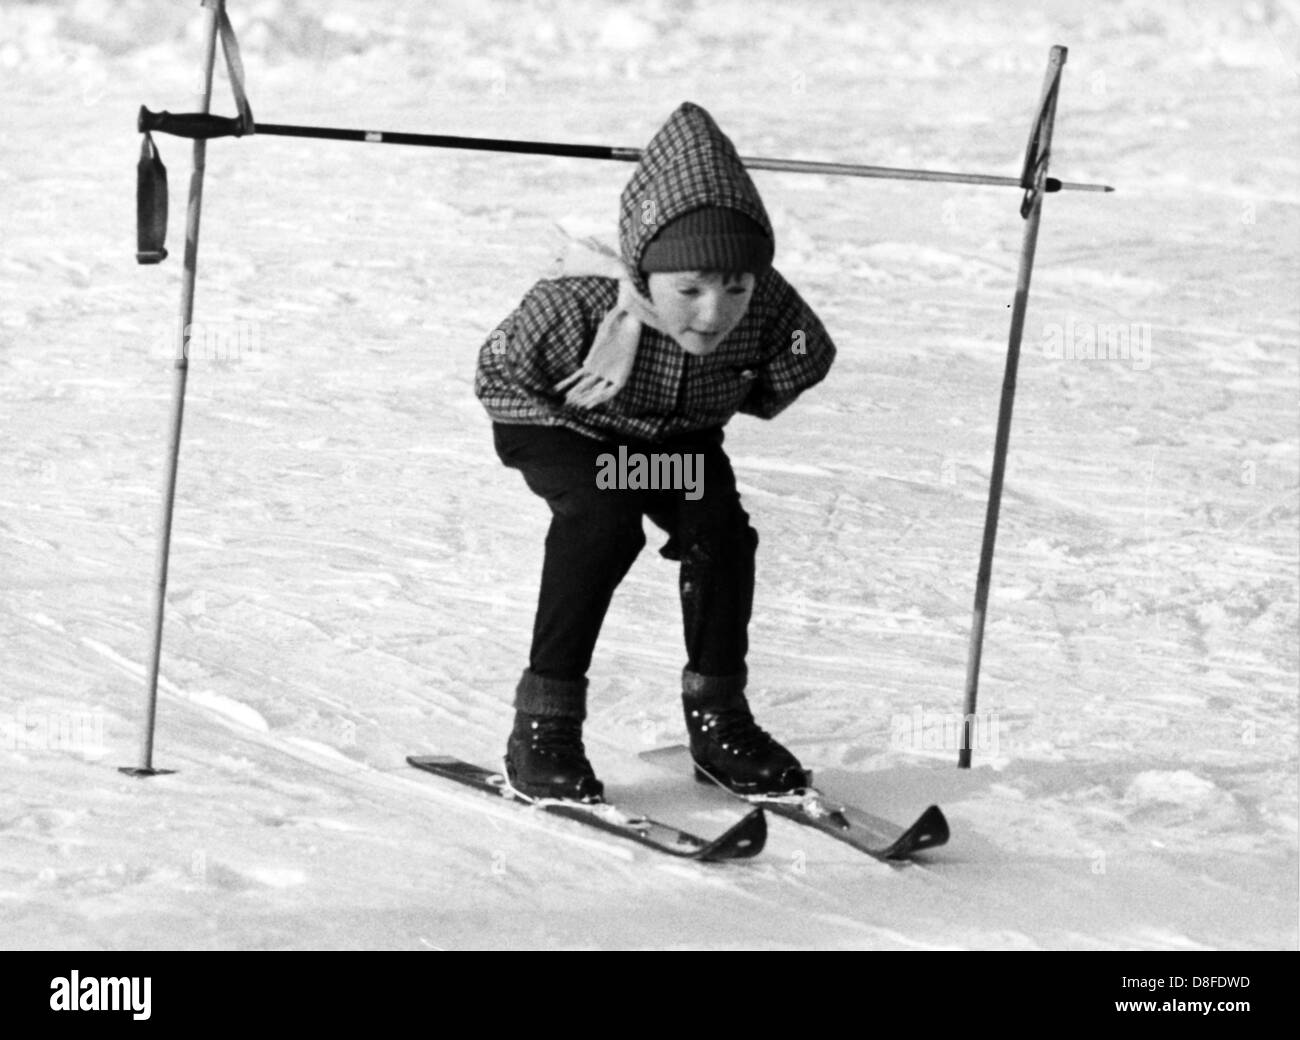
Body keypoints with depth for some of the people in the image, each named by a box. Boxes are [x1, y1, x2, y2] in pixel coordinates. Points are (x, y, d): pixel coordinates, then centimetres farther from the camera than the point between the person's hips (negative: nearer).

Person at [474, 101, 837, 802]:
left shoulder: (767, 309, -29)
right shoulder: (574, 312, -39)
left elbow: (809, 356, -5)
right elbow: (496, 377, -23)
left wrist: (743, 398, -11)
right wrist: (602, 451, -24)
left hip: (679, 438, 4)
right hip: (567, 430, -4)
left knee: (720, 525, -18)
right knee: (603, 520, -31)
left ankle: (717, 714, 1)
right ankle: (544, 725, -24)